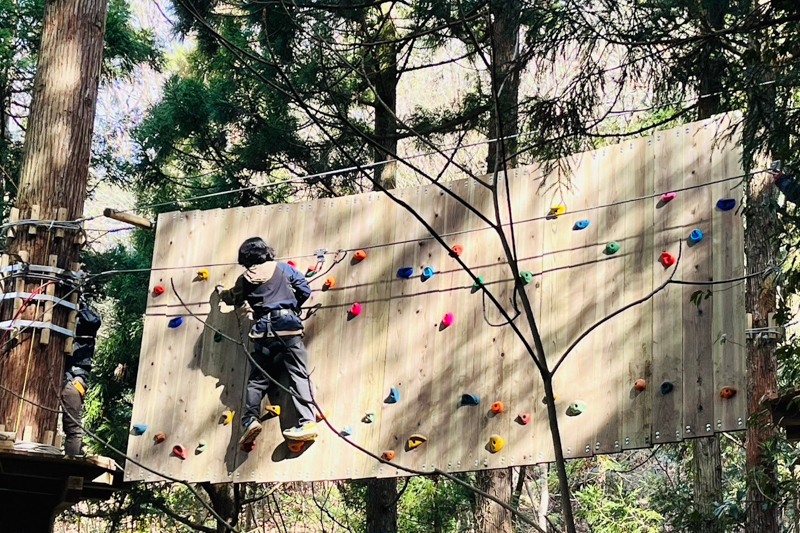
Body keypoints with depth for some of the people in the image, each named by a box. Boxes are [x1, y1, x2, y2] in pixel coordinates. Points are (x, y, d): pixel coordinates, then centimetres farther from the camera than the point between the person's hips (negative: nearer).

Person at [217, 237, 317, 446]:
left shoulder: (245, 279, 12)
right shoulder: (284, 268, 11)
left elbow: (233, 298, 30)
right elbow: (305, 290, 10)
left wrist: (220, 291, 53)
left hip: (263, 332, 1)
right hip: (289, 327, -1)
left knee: (257, 379, 10)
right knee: (299, 375, -6)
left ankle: (250, 419, -10)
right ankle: (307, 422, -21)